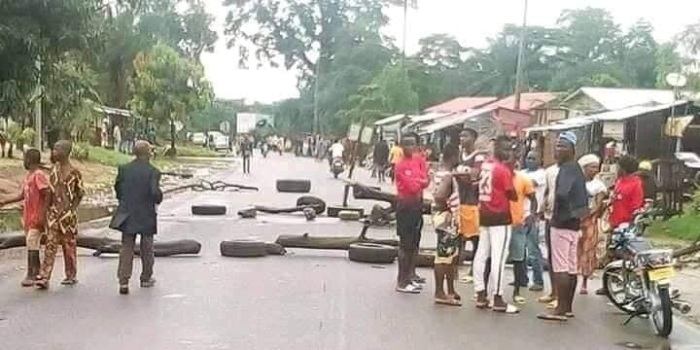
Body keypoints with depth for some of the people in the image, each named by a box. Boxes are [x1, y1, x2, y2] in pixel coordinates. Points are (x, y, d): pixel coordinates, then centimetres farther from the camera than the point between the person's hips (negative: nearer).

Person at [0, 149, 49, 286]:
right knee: (31, 245, 12)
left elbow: (47, 194, -19)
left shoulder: (39, 175, -14)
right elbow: (22, 195, 20)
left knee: (32, 245, -11)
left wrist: (43, 215, -21)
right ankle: (37, 272, 19)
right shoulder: (28, 176, 15)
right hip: (28, 217, 9)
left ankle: (31, 275, -10)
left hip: (37, 218, -9)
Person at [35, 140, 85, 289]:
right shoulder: (54, 169, 8)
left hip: (67, 214, -4)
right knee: (50, 244, -3)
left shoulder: (74, 173, -7)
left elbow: (80, 194, -2)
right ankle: (44, 278, -8)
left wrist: (71, 210, -7)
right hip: (53, 212, 4)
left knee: (69, 245, 6)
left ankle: (71, 276, 20)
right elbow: (50, 190, 15)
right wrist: (48, 209, 8)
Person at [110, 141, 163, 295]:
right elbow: (155, 192, -21)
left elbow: (117, 188, 3)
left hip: (127, 215, 2)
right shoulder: (153, 172, -13)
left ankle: (123, 281, -1)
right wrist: (159, 200, 0)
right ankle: (146, 278, 26)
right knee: (146, 249, 14)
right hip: (147, 217, -2)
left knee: (126, 248, 7)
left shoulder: (124, 169, -2)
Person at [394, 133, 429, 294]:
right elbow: (412, 186, -18)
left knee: (415, 242, 16)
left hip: (417, 204, 8)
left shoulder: (419, 160, 7)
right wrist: (421, 181, -1)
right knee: (405, 244, -6)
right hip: (405, 206, -8)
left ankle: (411, 276, 29)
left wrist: (417, 183, -16)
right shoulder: (401, 165, -14)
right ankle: (402, 282, -3)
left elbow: (425, 180, 0)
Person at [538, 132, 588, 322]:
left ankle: (561, 309, -10)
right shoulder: (576, 168, 17)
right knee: (571, 267, 11)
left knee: (560, 267, -10)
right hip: (573, 222, 10)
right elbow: (583, 196, 22)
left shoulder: (567, 169, -14)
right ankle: (568, 307, 17)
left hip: (562, 222, -10)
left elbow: (561, 193, -29)